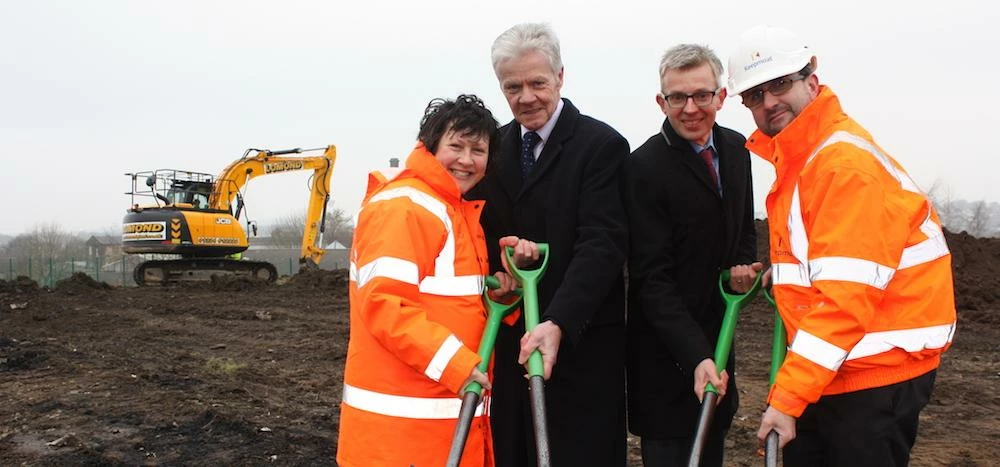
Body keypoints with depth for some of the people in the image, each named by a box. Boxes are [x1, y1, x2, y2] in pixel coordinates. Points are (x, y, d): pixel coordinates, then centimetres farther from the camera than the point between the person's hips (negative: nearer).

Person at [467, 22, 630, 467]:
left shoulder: (601, 145, -8)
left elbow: (601, 244, -16)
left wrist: (559, 324, -27)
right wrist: (502, 251, -8)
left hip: (579, 339, -5)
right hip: (508, 335, 5)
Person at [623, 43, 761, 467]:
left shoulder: (735, 148, 4)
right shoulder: (645, 166, -18)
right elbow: (652, 277, -20)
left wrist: (744, 266, -4)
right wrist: (696, 356, -27)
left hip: (717, 336, 7)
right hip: (667, 349, -7)